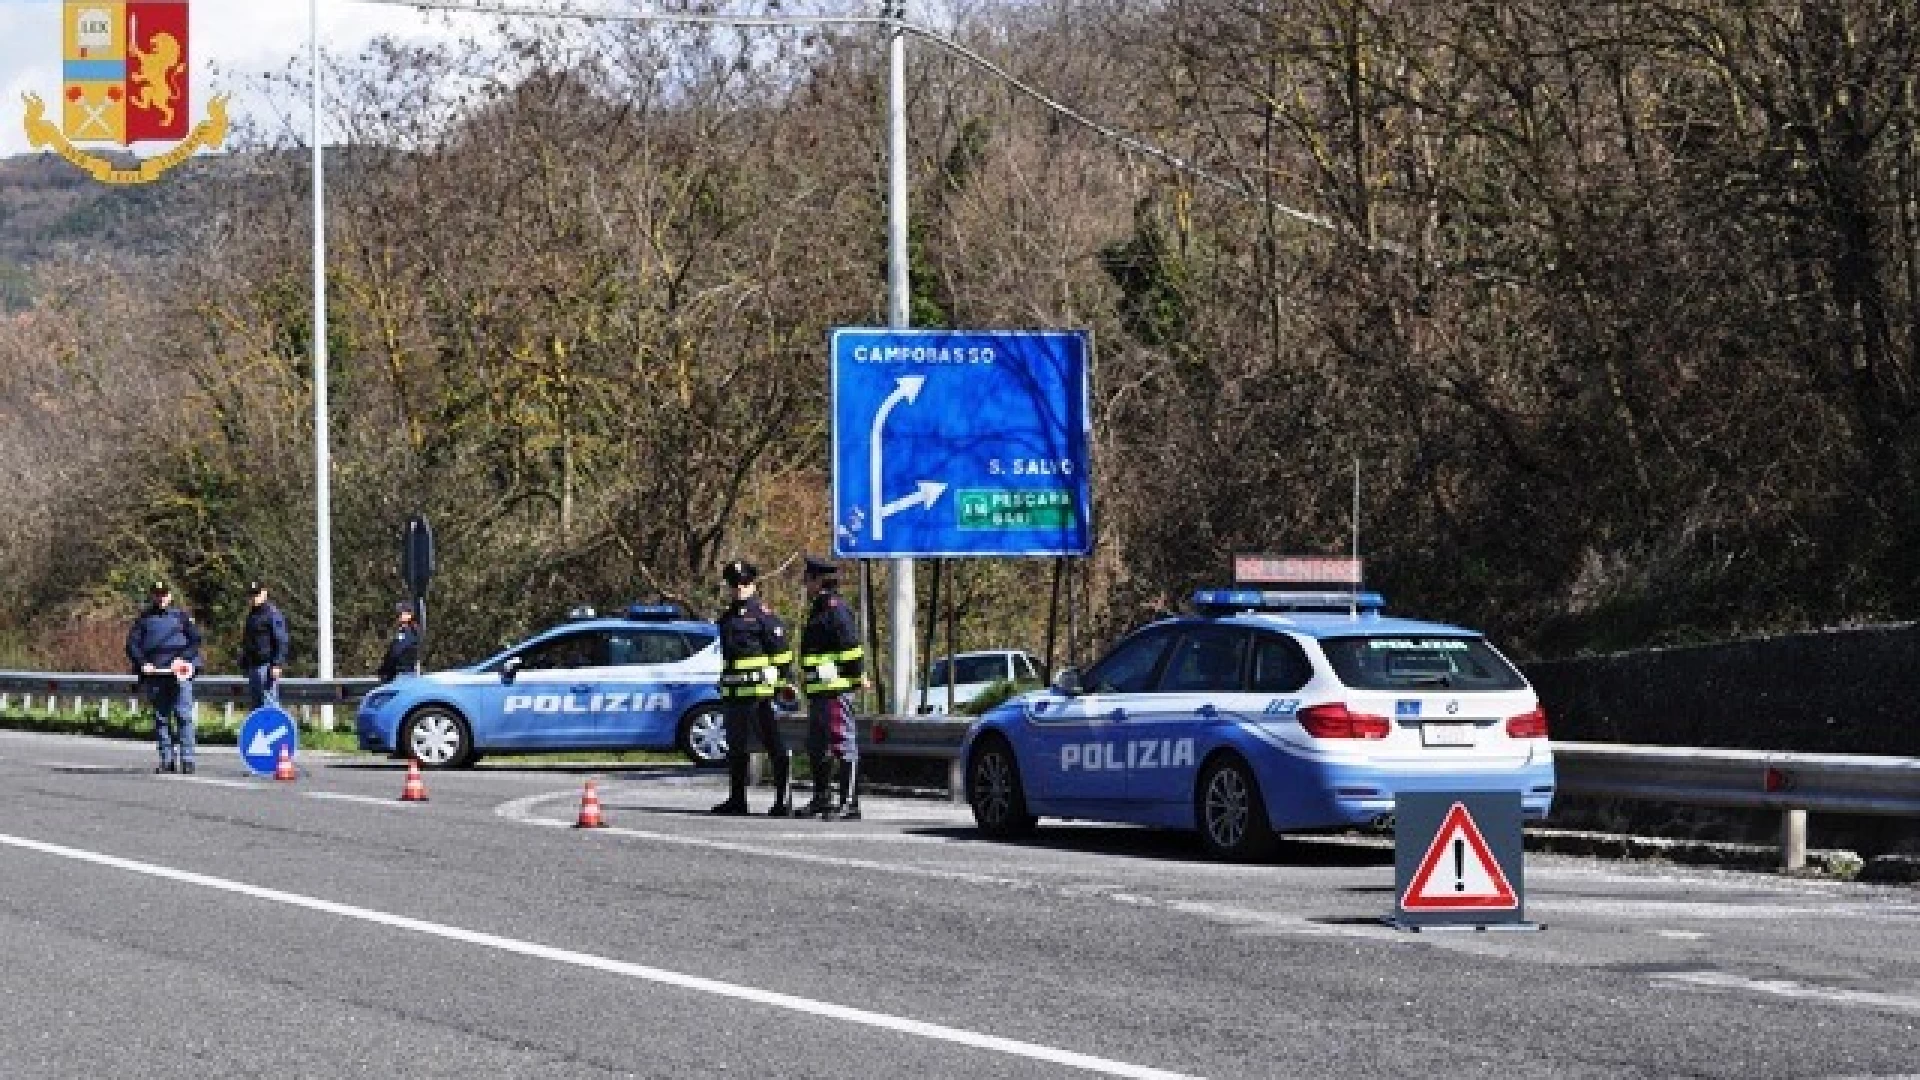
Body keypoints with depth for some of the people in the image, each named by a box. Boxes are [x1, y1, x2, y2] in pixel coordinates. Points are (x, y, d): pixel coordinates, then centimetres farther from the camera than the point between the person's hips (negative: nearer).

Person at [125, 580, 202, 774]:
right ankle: (167, 759, 7)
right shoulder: (144, 619, 15)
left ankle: (186, 758, -10)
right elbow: (132, 643, 9)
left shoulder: (181, 616, 13)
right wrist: (142, 663, -7)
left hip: (179, 672, -2)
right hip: (154, 675, 2)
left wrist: (183, 659, -8)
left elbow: (195, 639, 7)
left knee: (183, 715, -10)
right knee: (160, 718, 3)